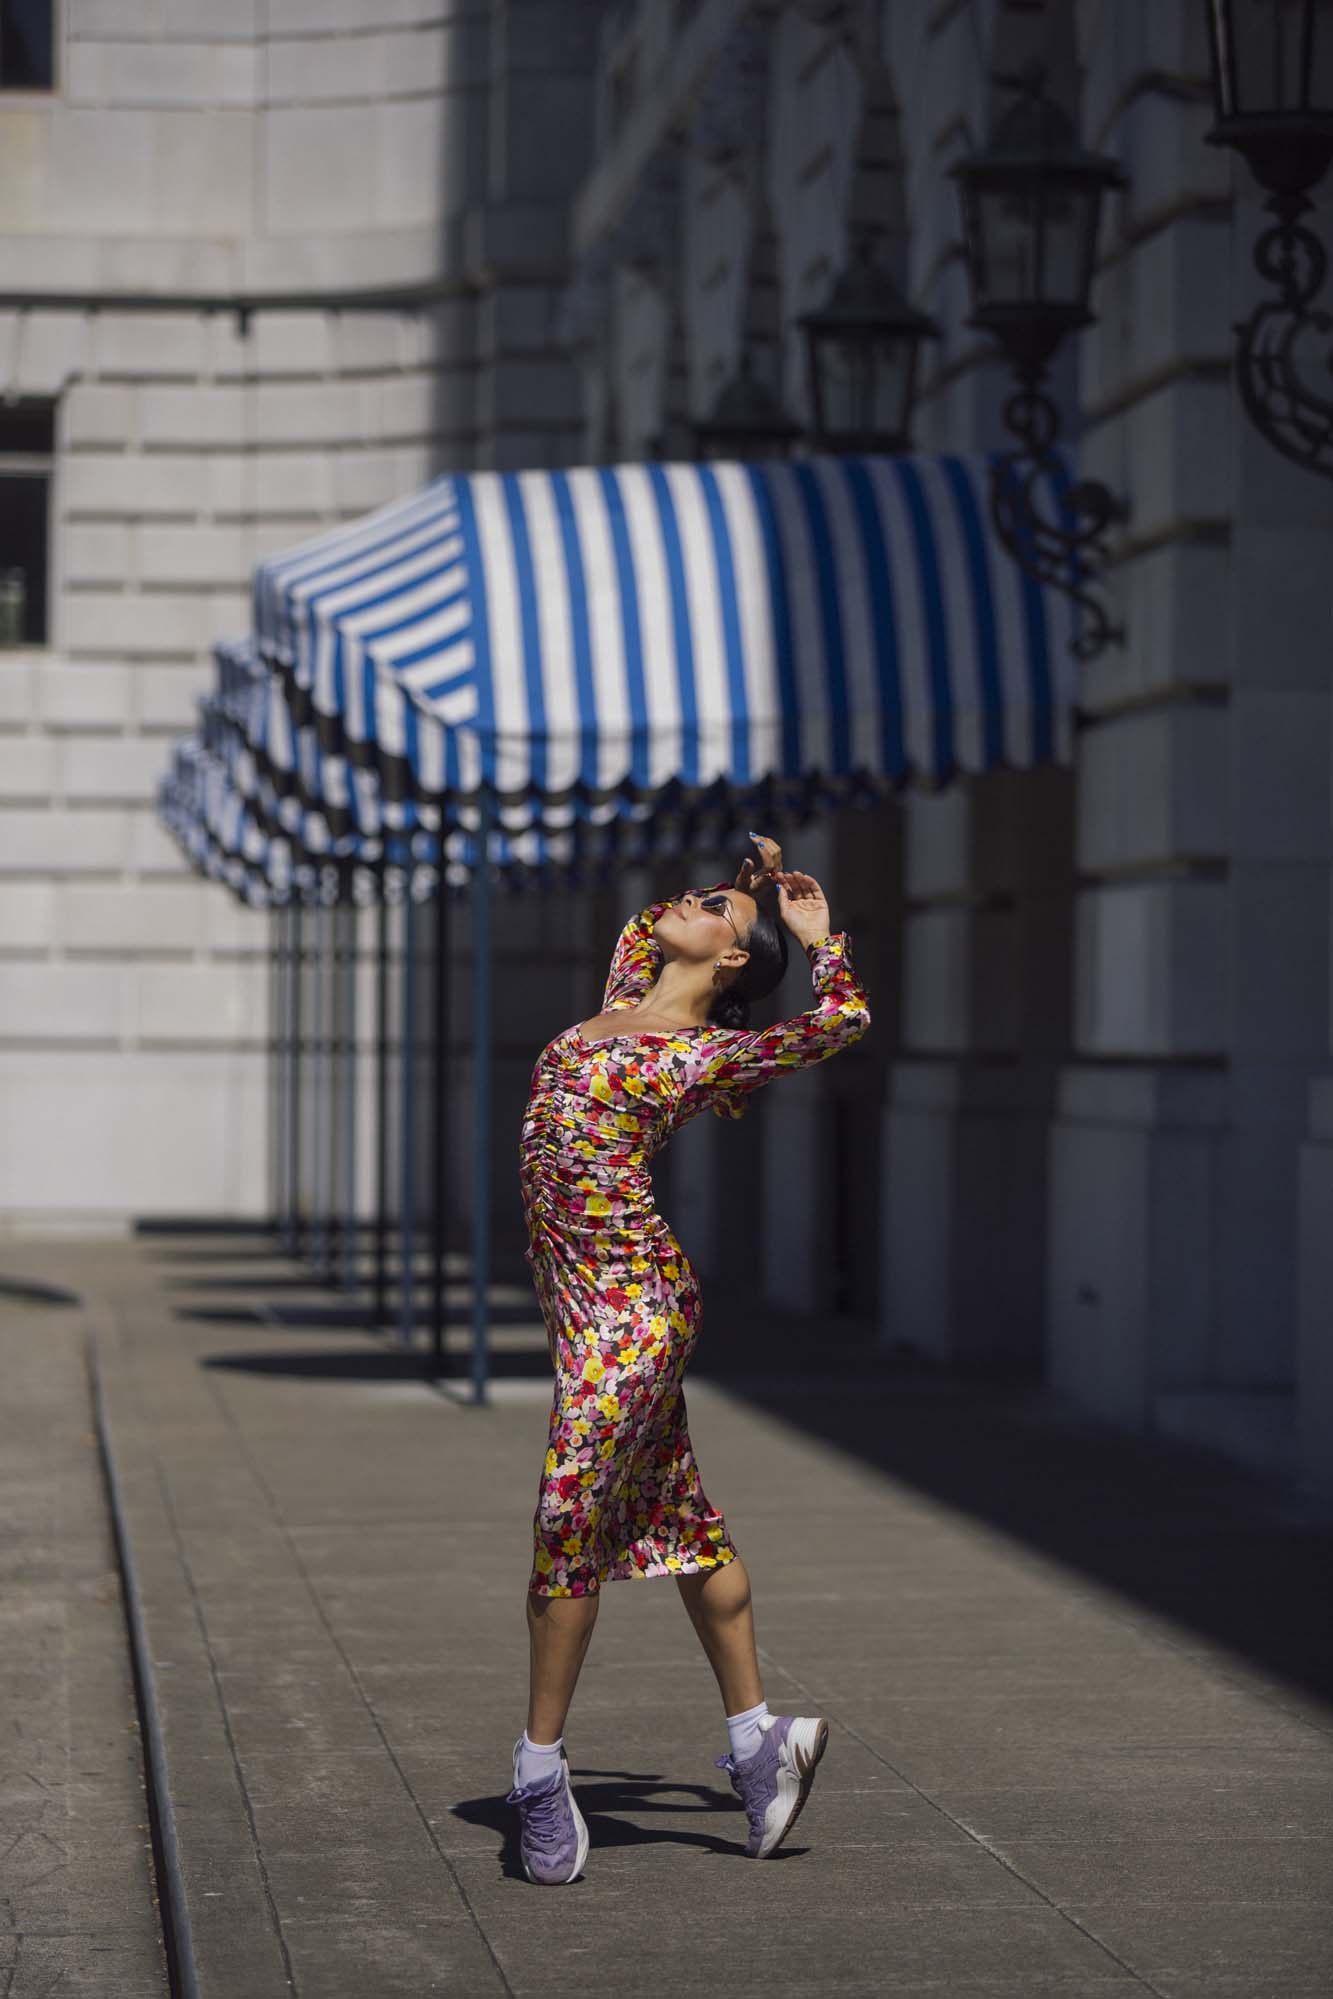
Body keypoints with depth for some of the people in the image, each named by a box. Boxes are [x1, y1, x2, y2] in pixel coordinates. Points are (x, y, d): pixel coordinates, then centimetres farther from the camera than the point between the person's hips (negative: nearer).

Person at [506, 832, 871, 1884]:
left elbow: (843, 1019, -14)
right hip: (589, 1298, 8)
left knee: (568, 1531, -5)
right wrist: (746, 878, 25)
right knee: (681, 1523, 12)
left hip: (631, 1304, -8)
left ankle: (542, 1770, 4)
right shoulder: (625, 1006, 15)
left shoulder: (704, 1053, -7)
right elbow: (643, 928, 35)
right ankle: (757, 1733, 18)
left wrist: (815, 929, -1)